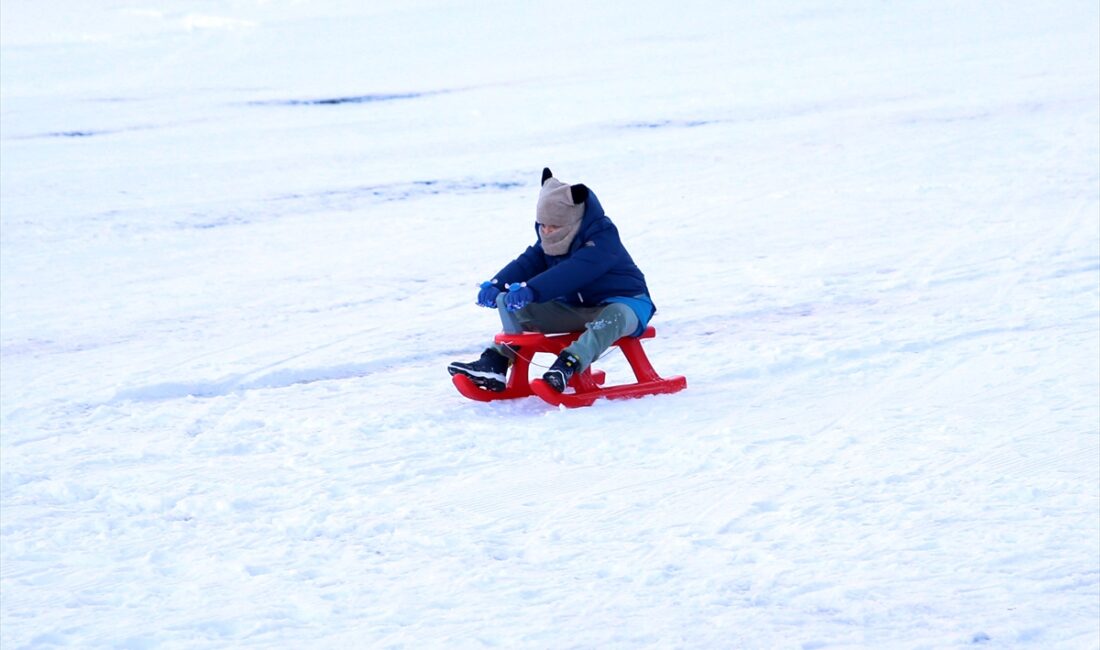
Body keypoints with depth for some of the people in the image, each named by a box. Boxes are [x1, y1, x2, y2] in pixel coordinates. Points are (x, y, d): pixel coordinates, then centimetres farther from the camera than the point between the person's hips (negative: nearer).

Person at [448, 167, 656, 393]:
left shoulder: (602, 238, -25)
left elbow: (573, 272, -39)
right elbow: (529, 261, -9)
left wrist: (531, 289, -51)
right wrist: (496, 284, -29)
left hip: (623, 302, -8)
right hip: (577, 305, 8)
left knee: (614, 317, -43)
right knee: (522, 311, -1)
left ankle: (566, 366, -59)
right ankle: (495, 363, -14)